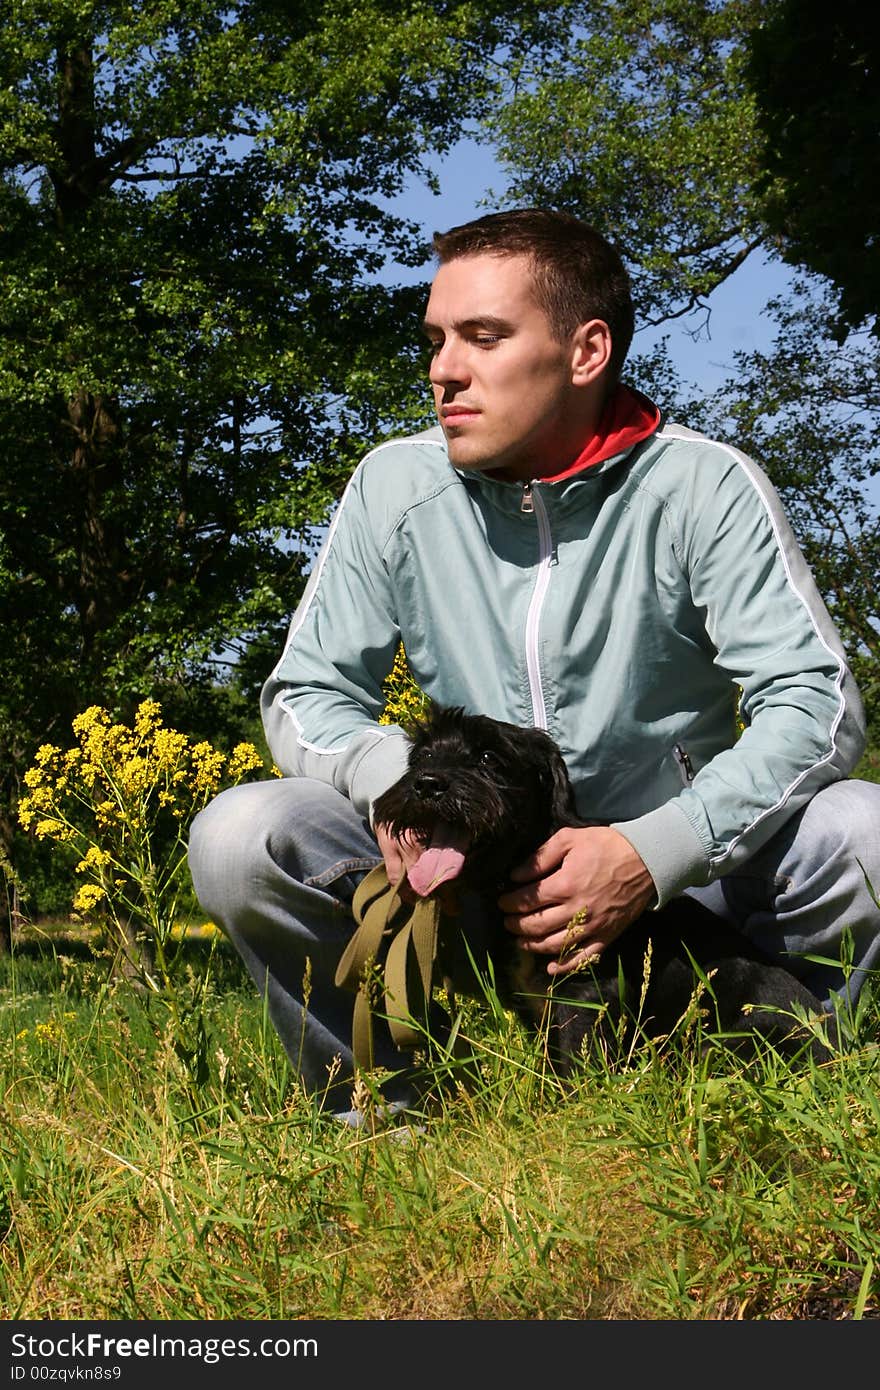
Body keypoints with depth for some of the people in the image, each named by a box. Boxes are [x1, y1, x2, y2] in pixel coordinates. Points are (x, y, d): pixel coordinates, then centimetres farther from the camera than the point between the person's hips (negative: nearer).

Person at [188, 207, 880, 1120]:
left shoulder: (702, 487, -9)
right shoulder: (396, 486, -1)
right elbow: (305, 694, 2)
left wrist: (653, 852, -31)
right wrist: (386, 772, -23)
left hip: (684, 878, -1)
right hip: (477, 882, 2)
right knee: (238, 838, -21)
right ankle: (385, 1113, -4)